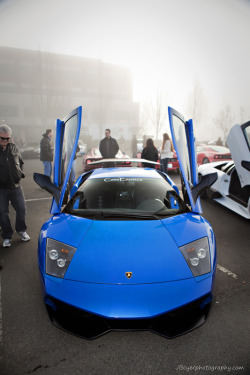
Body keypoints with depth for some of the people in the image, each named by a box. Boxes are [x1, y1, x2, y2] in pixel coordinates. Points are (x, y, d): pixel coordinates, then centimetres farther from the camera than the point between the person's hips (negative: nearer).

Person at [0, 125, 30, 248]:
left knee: (21, 209, 6)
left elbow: (21, 162, 19)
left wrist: (21, 173, 4)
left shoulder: (14, 148, 6)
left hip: (15, 186, 3)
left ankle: (21, 230, 29)